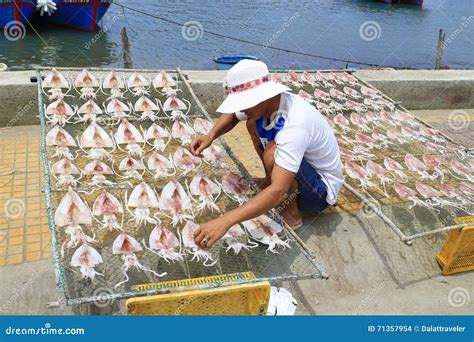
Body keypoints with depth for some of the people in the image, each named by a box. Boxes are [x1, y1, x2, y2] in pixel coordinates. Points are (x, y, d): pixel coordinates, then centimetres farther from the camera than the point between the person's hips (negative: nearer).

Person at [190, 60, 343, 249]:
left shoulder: (294, 125, -38)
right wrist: (210, 136, -12)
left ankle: (291, 214, -9)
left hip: (321, 190, -7)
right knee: (253, 124, 4)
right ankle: (271, 180, 14)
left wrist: (224, 221, -51)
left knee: (273, 152, -34)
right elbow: (232, 115, 9)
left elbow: (277, 191, -46)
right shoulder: (263, 103, -14)